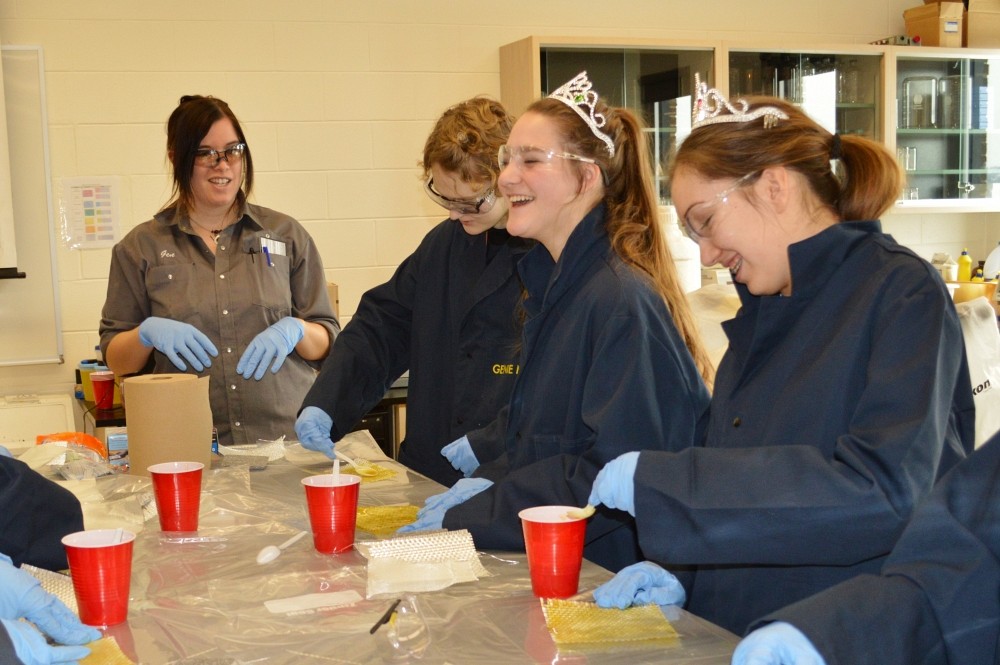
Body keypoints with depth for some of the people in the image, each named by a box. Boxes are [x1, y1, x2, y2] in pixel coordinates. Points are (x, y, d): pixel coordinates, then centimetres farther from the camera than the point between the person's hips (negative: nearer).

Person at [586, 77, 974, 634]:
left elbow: (886, 492, -22)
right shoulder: (762, 316, 14)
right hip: (730, 637, 6)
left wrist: (657, 481, -21)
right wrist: (680, 573, 0)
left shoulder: (903, 295, -8)